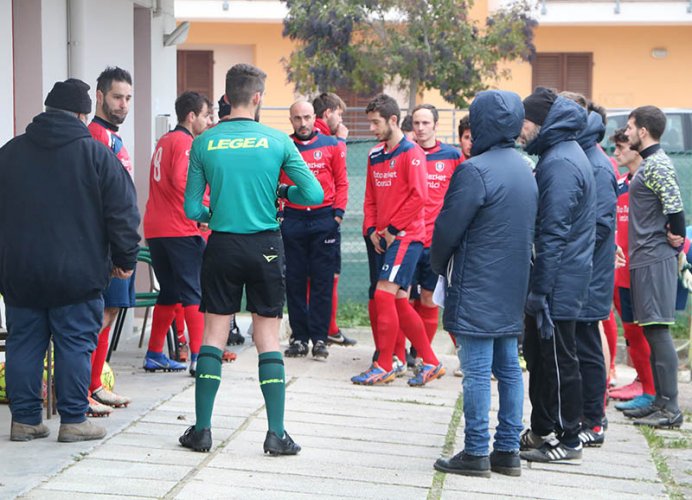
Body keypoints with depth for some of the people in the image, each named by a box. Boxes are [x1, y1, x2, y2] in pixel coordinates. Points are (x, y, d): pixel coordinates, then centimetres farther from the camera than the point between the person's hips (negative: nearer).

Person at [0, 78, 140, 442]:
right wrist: (125, 259, 6)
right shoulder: (96, 154, -5)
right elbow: (123, 212, -5)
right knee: (75, 344, 2)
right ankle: (73, 420, 4)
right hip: (76, 274, -4)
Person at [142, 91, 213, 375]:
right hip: (181, 229, -9)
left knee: (169, 294, 15)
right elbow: (182, 181, -22)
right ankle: (198, 357, -9)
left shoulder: (164, 141, 20)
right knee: (195, 293, -5)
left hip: (155, 230, 9)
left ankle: (154, 355, 18)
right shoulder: (184, 142, -9)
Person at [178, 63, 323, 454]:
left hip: (223, 246, 1)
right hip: (266, 246, -1)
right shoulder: (277, 141, -5)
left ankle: (202, 429, 8)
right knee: (268, 337, 5)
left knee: (214, 334, 8)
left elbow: (192, 209, -1)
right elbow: (314, 194, -8)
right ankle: (277, 434, 3)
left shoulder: (204, 144, -2)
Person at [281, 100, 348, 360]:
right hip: (292, 219, 1)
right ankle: (299, 338, 9)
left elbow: (341, 182, 8)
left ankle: (319, 338, 4)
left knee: (322, 280, 0)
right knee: (294, 281, 3)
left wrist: (338, 212, -1)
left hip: (324, 219, -1)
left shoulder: (331, 145, 5)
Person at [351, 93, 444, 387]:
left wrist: (393, 228, -15)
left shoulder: (411, 153, -9)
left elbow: (418, 196, -16)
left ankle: (383, 367, -7)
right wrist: (371, 230, 3)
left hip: (405, 236, -8)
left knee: (384, 295, -14)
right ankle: (431, 363, 17)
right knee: (399, 302, 8)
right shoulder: (375, 156, 14)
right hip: (382, 239, 8)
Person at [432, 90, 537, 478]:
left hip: (477, 291, -8)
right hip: (513, 288, 8)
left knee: (477, 371, -4)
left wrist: (440, 265, 6)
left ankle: (476, 453, 0)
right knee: (508, 368, 11)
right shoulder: (525, 169, 10)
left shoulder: (476, 171, -17)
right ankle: (508, 451, 15)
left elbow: (447, 229, -13)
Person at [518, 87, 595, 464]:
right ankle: (542, 431, 26)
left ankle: (566, 440, 6)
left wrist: (541, 288, -20)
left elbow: (554, 233, -22)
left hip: (558, 285, -10)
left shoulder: (561, 164, -19)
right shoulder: (559, 155, 13)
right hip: (557, 283, 10)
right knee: (539, 356, 16)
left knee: (558, 360, -2)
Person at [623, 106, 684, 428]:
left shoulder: (657, 165, -13)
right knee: (652, 332, 12)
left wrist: (675, 238, -10)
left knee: (658, 330, -10)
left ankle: (670, 408, -9)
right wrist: (675, 239, 14)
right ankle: (660, 402, 17)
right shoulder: (649, 163, 18)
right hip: (646, 259, 10)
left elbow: (674, 206, -23)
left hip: (654, 260, -10)